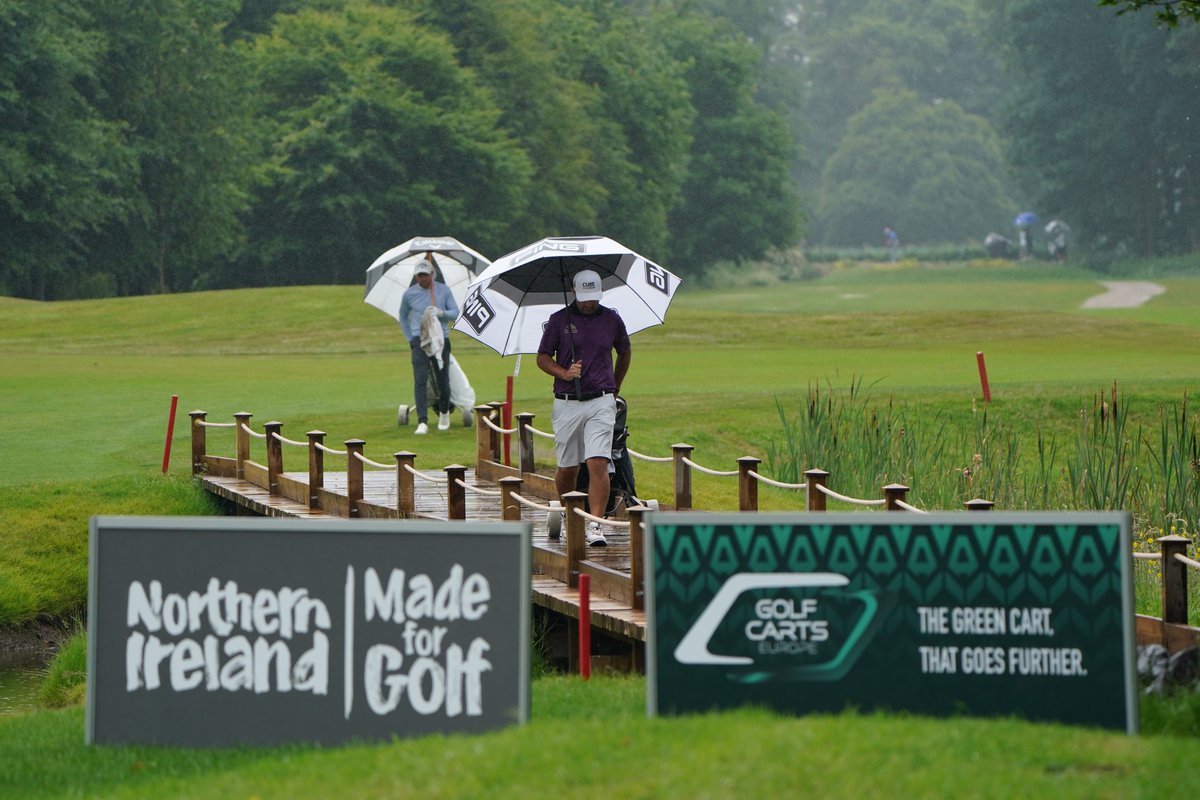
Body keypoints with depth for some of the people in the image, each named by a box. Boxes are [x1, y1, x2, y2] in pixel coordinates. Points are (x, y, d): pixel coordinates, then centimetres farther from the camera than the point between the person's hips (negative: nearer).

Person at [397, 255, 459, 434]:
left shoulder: (443, 290, 3)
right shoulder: (409, 293, 3)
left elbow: (455, 312, 3)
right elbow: (403, 317, 17)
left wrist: (441, 312, -18)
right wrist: (410, 339, 9)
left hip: (441, 340, 1)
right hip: (419, 340, -1)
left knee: (443, 381, 7)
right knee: (420, 381, -14)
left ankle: (444, 412, 37)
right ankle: (422, 422, -20)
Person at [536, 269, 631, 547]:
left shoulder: (612, 320, 6)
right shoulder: (559, 320, 1)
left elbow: (624, 353, 23)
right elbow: (543, 358, 7)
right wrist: (564, 373, -11)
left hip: (601, 402, 0)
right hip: (567, 403, 0)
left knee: (598, 464, -14)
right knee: (567, 468, 7)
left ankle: (595, 526, -17)